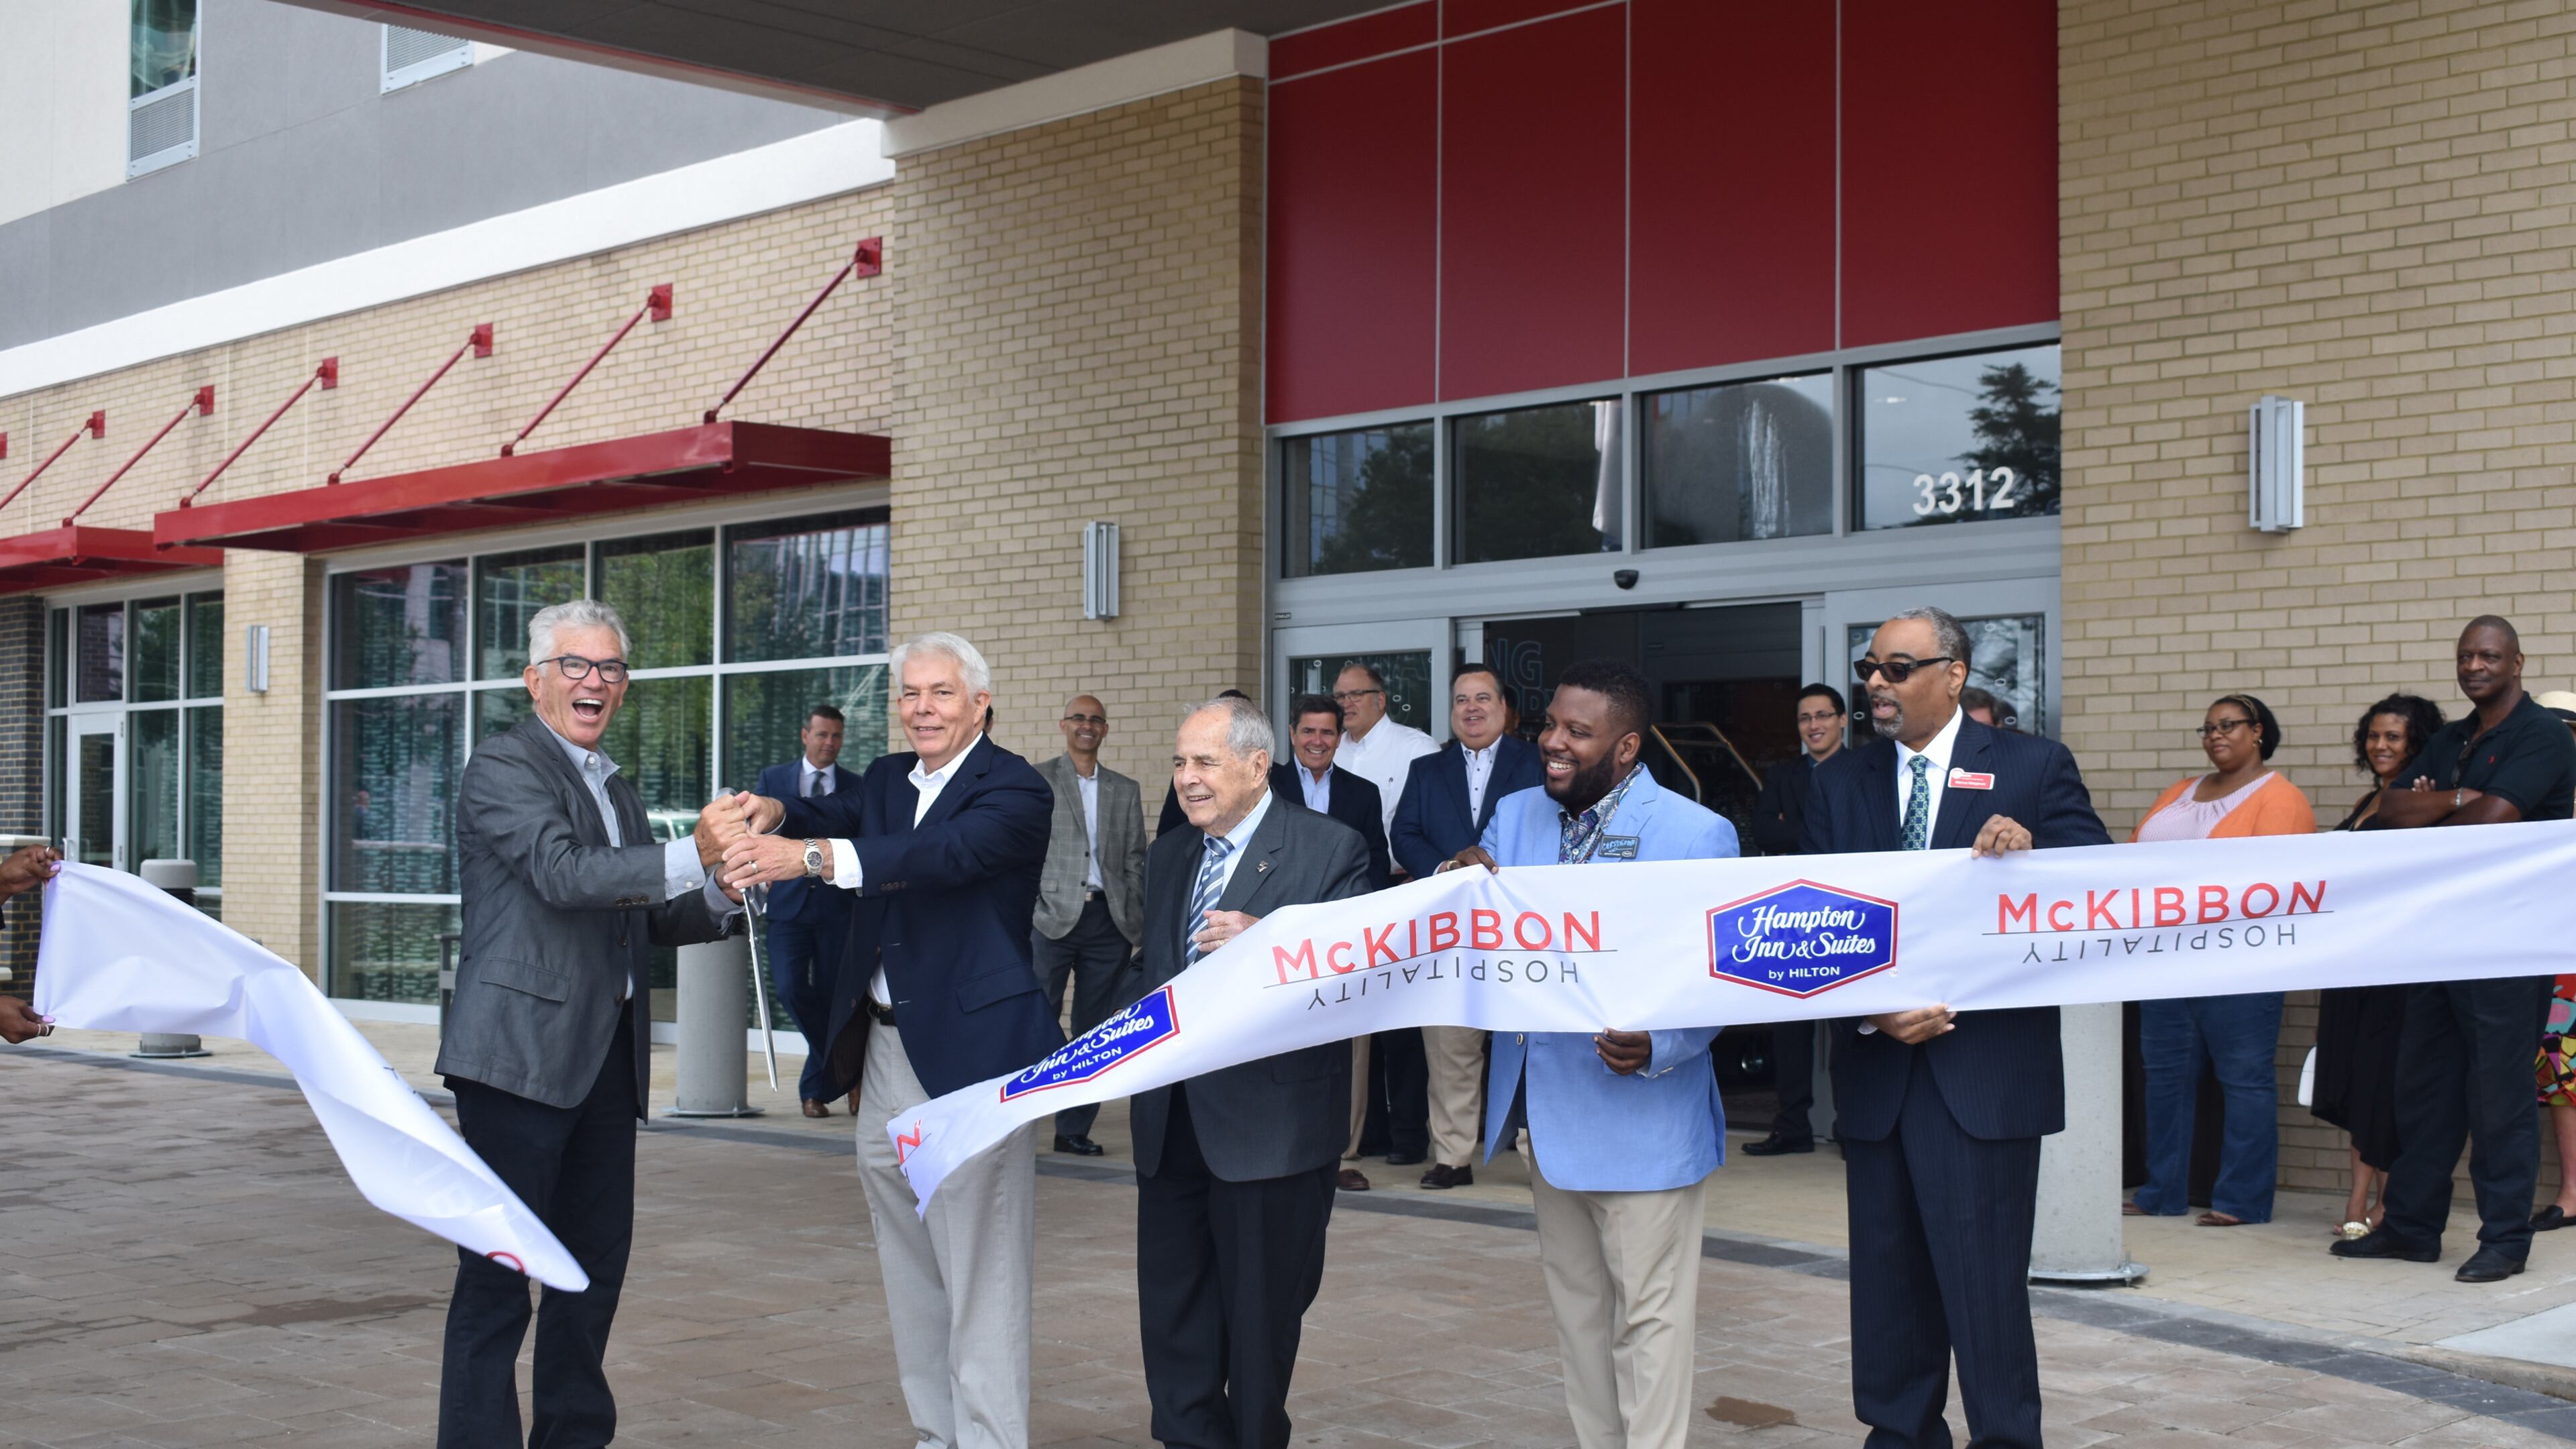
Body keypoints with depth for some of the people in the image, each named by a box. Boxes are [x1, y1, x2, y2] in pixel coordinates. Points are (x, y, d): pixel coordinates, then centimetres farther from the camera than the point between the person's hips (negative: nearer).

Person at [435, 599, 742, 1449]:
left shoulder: (616, 790, 21)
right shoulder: (504, 768, -6)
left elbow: (649, 916, 22)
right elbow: (561, 872, -21)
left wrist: (719, 896, 1)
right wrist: (692, 856, -29)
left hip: (605, 1059, 8)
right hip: (522, 1052, -8)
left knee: (596, 1264, 13)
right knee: (499, 1273, -5)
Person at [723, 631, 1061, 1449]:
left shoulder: (1016, 791, -10)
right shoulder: (887, 780, 14)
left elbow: (942, 853, -27)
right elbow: (837, 815, -3)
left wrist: (809, 855, -39)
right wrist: (773, 814, -26)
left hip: (971, 1055, -8)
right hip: (886, 1052, 8)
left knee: (980, 1272, -5)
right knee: (908, 1270, 16)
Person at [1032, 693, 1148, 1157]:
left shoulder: (1125, 791, 14)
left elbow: (1135, 862, 13)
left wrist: (1138, 924, 5)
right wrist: (1028, 909, -9)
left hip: (1108, 921, 4)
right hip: (1052, 917, -4)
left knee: (1095, 1031, 6)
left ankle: (1074, 1129, 13)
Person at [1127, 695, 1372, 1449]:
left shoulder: (1331, 849, -7)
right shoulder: (1170, 855, 14)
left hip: (1269, 1124, -6)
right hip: (1171, 1121, 6)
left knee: (1261, 1312, 5)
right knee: (1172, 1310, 11)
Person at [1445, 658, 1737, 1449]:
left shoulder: (1697, 834, -12)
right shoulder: (1515, 817, 6)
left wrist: (1656, 1047, -30)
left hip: (1641, 1120, -6)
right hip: (1547, 1108, 6)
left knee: (1648, 1313, 2)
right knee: (1576, 1304, 19)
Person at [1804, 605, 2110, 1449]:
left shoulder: (2033, 768, 2)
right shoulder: (1840, 782, 10)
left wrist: (2031, 854, -22)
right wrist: (1868, 1010, -11)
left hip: (1985, 1070, -4)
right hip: (1876, 1065, 4)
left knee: (1984, 1275, -4)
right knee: (1886, 1274, 11)